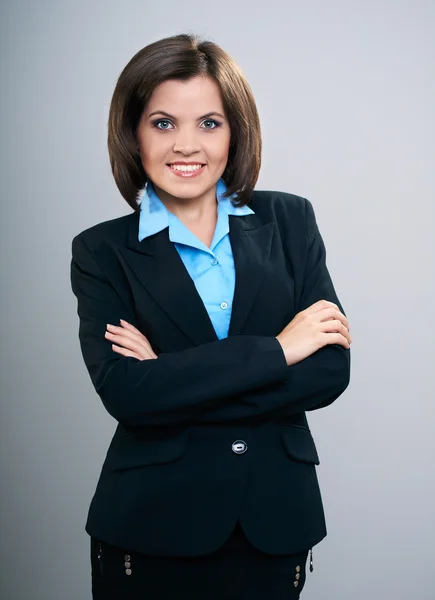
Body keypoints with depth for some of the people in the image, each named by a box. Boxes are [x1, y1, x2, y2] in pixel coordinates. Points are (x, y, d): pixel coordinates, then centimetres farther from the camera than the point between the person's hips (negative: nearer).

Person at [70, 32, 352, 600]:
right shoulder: (102, 251, -2)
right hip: (151, 527, -1)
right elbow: (124, 392, -16)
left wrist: (173, 382, -14)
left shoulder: (289, 220, 2)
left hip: (276, 522, 2)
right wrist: (276, 349, -16)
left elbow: (331, 369, -7)